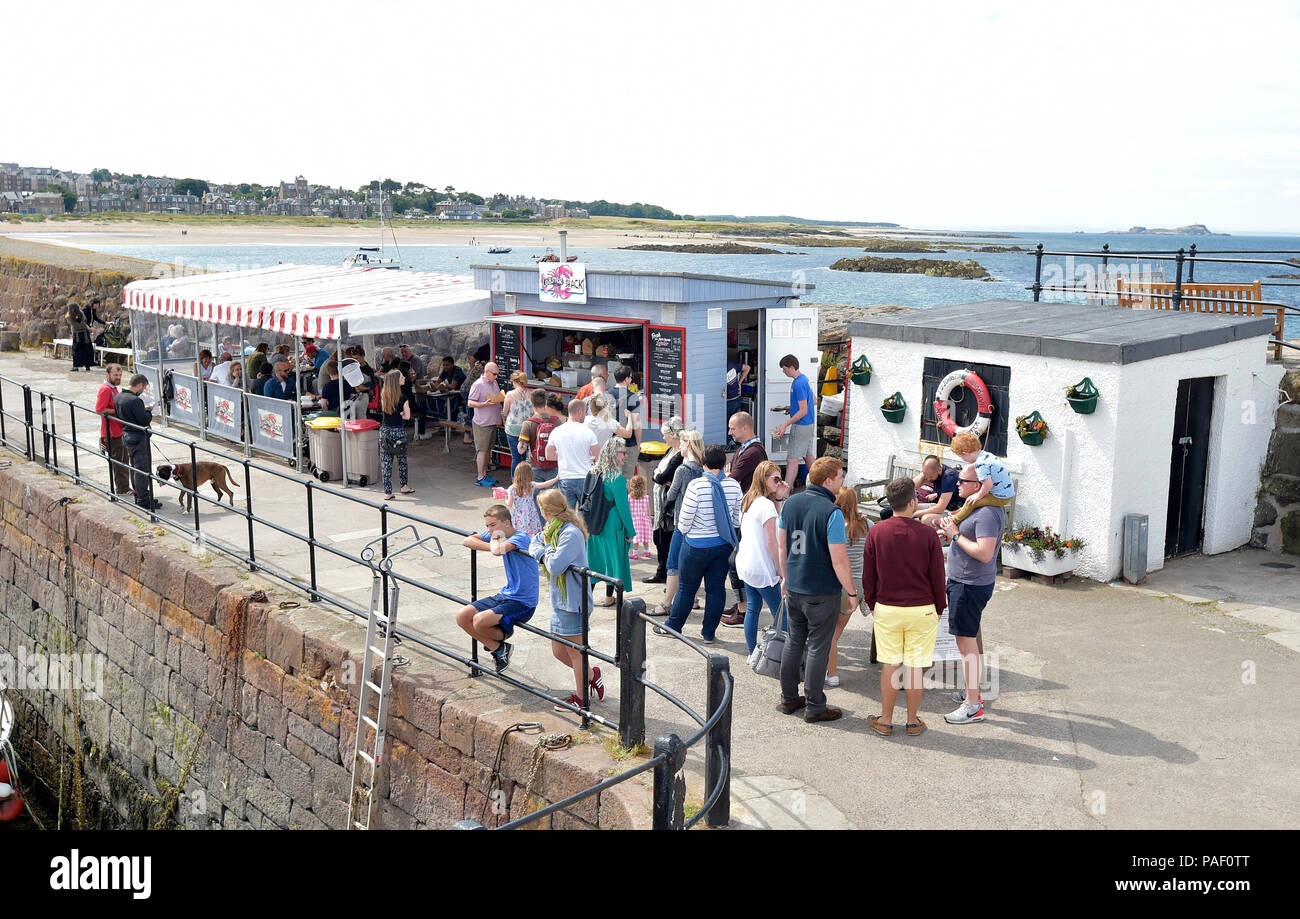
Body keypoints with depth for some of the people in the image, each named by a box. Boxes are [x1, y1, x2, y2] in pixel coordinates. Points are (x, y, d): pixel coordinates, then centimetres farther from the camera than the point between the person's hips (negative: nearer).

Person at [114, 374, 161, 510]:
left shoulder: (117, 397, 6)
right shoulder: (135, 400, -23)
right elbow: (145, 420, -22)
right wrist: (149, 413, 0)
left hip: (127, 436, 10)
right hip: (138, 438, -10)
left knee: (135, 467, 19)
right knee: (143, 468, -4)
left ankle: (139, 496, 28)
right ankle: (144, 500, -1)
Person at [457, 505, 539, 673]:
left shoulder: (521, 537, -18)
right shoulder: (498, 535, 6)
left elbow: (498, 551, -37)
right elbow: (467, 541, 1)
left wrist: (495, 541, -14)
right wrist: (494, 546, -14)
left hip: (523, 602, -9)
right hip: (506, 595, 9)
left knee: (480, 621, -25)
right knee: (462, 617, 0)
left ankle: (504, 635, 8)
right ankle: (498, 649, 9)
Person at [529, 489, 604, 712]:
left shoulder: (571, 534, -22)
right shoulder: (552, 529, 8)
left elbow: (555, 566, -28)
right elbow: (534, 545, 15)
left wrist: (547, 554, -9)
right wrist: (544, 555, -5)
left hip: (572, 601, -9)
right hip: (559, 600, 9)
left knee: (575, 652, 6)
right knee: (558, 651, 17)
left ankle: (580, 698, 20)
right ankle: (592, 675, 35)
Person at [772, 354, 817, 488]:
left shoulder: (799, 384, -21)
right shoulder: (803, 379, 10)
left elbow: (803, 411, -23)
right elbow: (811, 400, 22)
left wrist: (785, 425, -21)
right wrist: (789, 407, 20)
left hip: (801, 426, -10)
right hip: (809, 425, 10)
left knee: (792, 459, -10)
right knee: (808, 456, 17)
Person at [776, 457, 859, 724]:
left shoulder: (790, 503, 1)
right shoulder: (831, 512, -19)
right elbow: (839, 560, -19)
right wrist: (852, 592, -8)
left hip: (794, 589, 6)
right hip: (823, 592, -6)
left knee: (794, 642, 18)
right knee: (818, 648, 4)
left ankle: (789, 698, 27)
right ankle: (814, 707, 12)